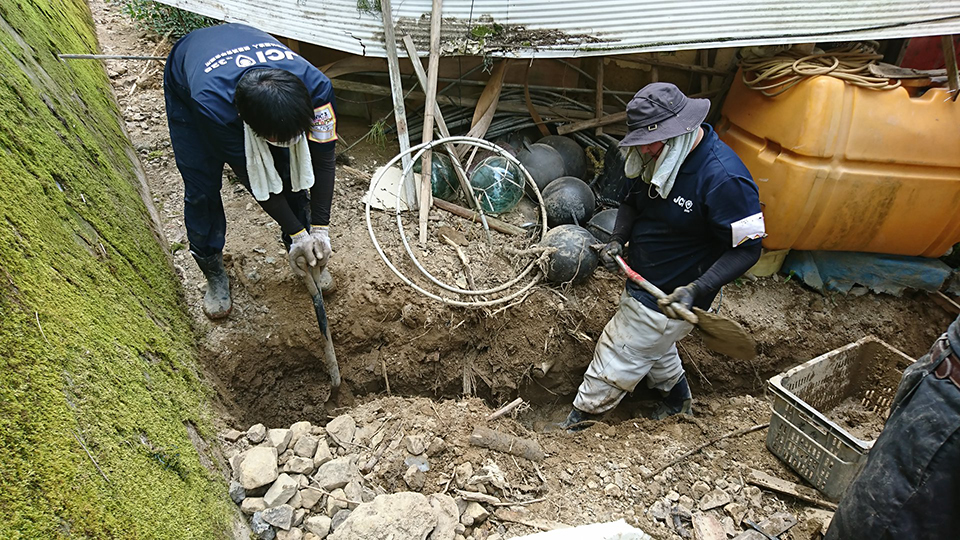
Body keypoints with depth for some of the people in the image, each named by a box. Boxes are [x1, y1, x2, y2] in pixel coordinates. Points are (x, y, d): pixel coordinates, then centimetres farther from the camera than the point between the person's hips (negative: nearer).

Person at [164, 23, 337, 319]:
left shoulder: (315, 86, -40)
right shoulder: (211, 104, -45)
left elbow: (323, 158, -27)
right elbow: (251, 175, -33)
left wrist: (320, 230, -28)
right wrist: (296, 232, -26)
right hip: (187, 86, -2)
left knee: (289, 171, -1)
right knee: (202, 190, -4)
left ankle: (303, 254, 22)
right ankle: (213, 272, 20)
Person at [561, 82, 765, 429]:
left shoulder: (724, 179, -29)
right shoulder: (661, 157, -6)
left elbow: (746, 249, -22)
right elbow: (632, 201, 11)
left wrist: (696, 290, -33)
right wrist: (618, 239, -8)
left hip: (671, 296, -8)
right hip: (641, 280, 8)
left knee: (617, 358, 4)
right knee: (654, 344, 30)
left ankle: (578, 420, 25)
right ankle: (677, 394, 57)